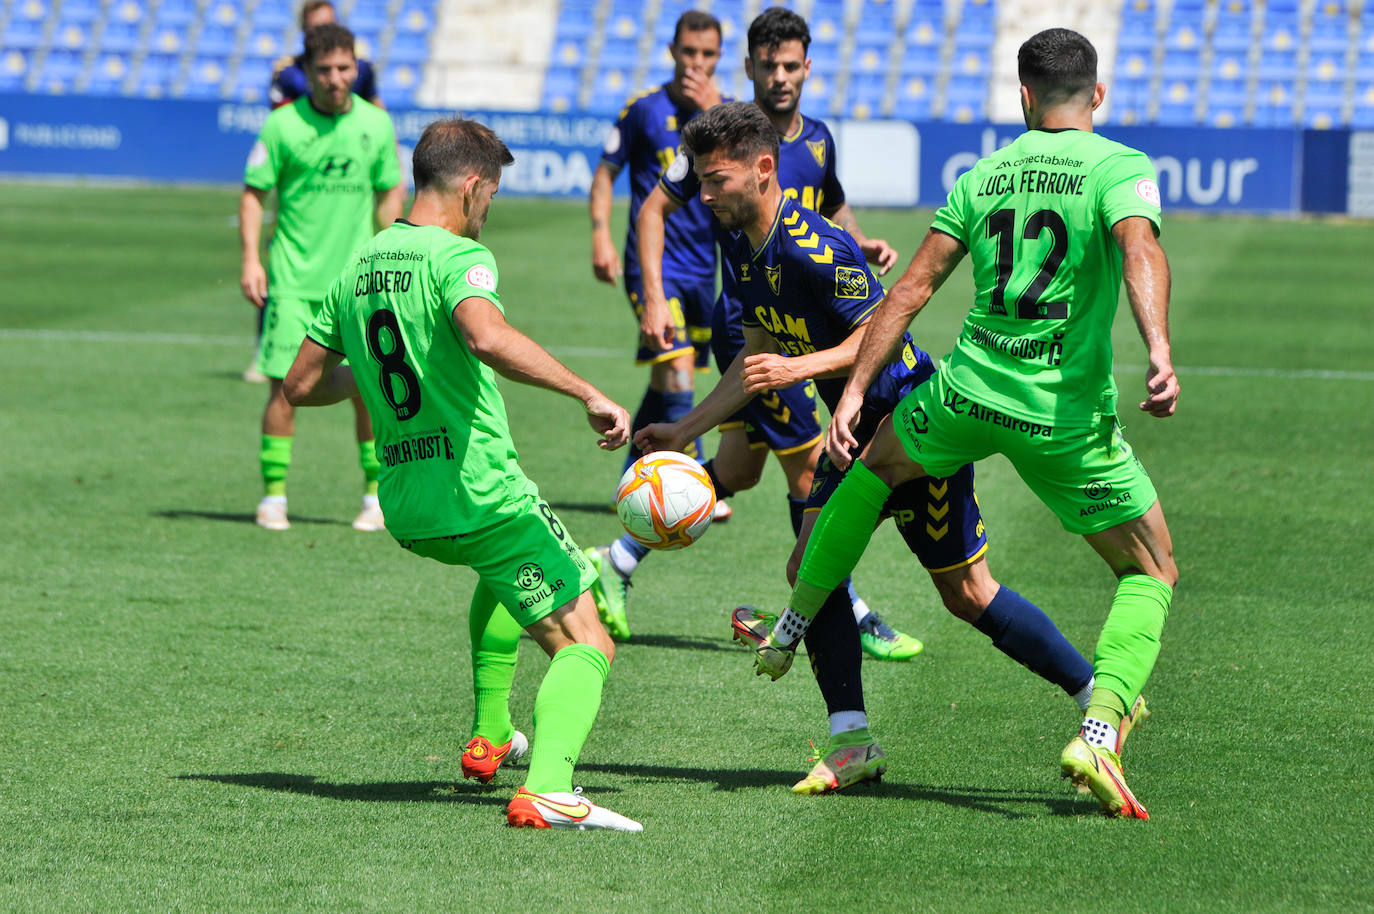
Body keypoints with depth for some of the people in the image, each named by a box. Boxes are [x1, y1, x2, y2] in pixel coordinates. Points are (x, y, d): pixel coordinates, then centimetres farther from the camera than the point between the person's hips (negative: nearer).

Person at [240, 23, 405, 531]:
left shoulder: (376, 124, 4)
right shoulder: (282, 126, -3)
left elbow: (389, 193, 15)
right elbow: (254, 193, 2)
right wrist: (250, 259, -7)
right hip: (294, 277, -2)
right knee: (286, 386, -4)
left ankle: (376, 496, 11)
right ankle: (273, 496, 5)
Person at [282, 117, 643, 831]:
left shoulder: (357, 269, 13)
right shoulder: (457, 256, -11)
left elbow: (302, 385, 21)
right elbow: (488, 338, -33)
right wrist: (588, 394, -30)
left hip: (406, 510, 8)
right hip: (482, 493, -8)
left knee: (502, 569, 40)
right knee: (585, 645, -5)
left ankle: (489, 737, 37)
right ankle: (547, 787, -28)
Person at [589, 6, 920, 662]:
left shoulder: (817, 140, 8)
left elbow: (832, 209, 27)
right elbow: (655, 208, -6)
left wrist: (863, 245, 6)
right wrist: (654, 299, -14)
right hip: (747, 325, -8)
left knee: (738, 470, 15)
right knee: (812, 466, -6)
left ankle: (620, 560, 24)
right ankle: (848, 616, 3)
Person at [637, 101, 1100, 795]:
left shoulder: (813, 248, -24)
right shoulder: (744, 247, 6)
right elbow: (757, 361, 15)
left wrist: (797, 367, -32)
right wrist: (684, 430, 13)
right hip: (860, 430, 9)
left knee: (967, 593, -3)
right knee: (811, 566, -3)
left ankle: (1101, 695, 10)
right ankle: (851, 742, 1)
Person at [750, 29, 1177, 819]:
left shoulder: (985, 175, 11)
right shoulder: (1121, 168, -3)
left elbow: (913, 288, 7)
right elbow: (1140, 250, -24)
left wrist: (855, 390, 9)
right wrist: (1159, 352, -37)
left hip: (969, 395, 4)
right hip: (1068, 413, -3)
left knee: (876, 465, 35)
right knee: (1152, 574, 12)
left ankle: (792, 628, 41)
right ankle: (1099, 730, -9)